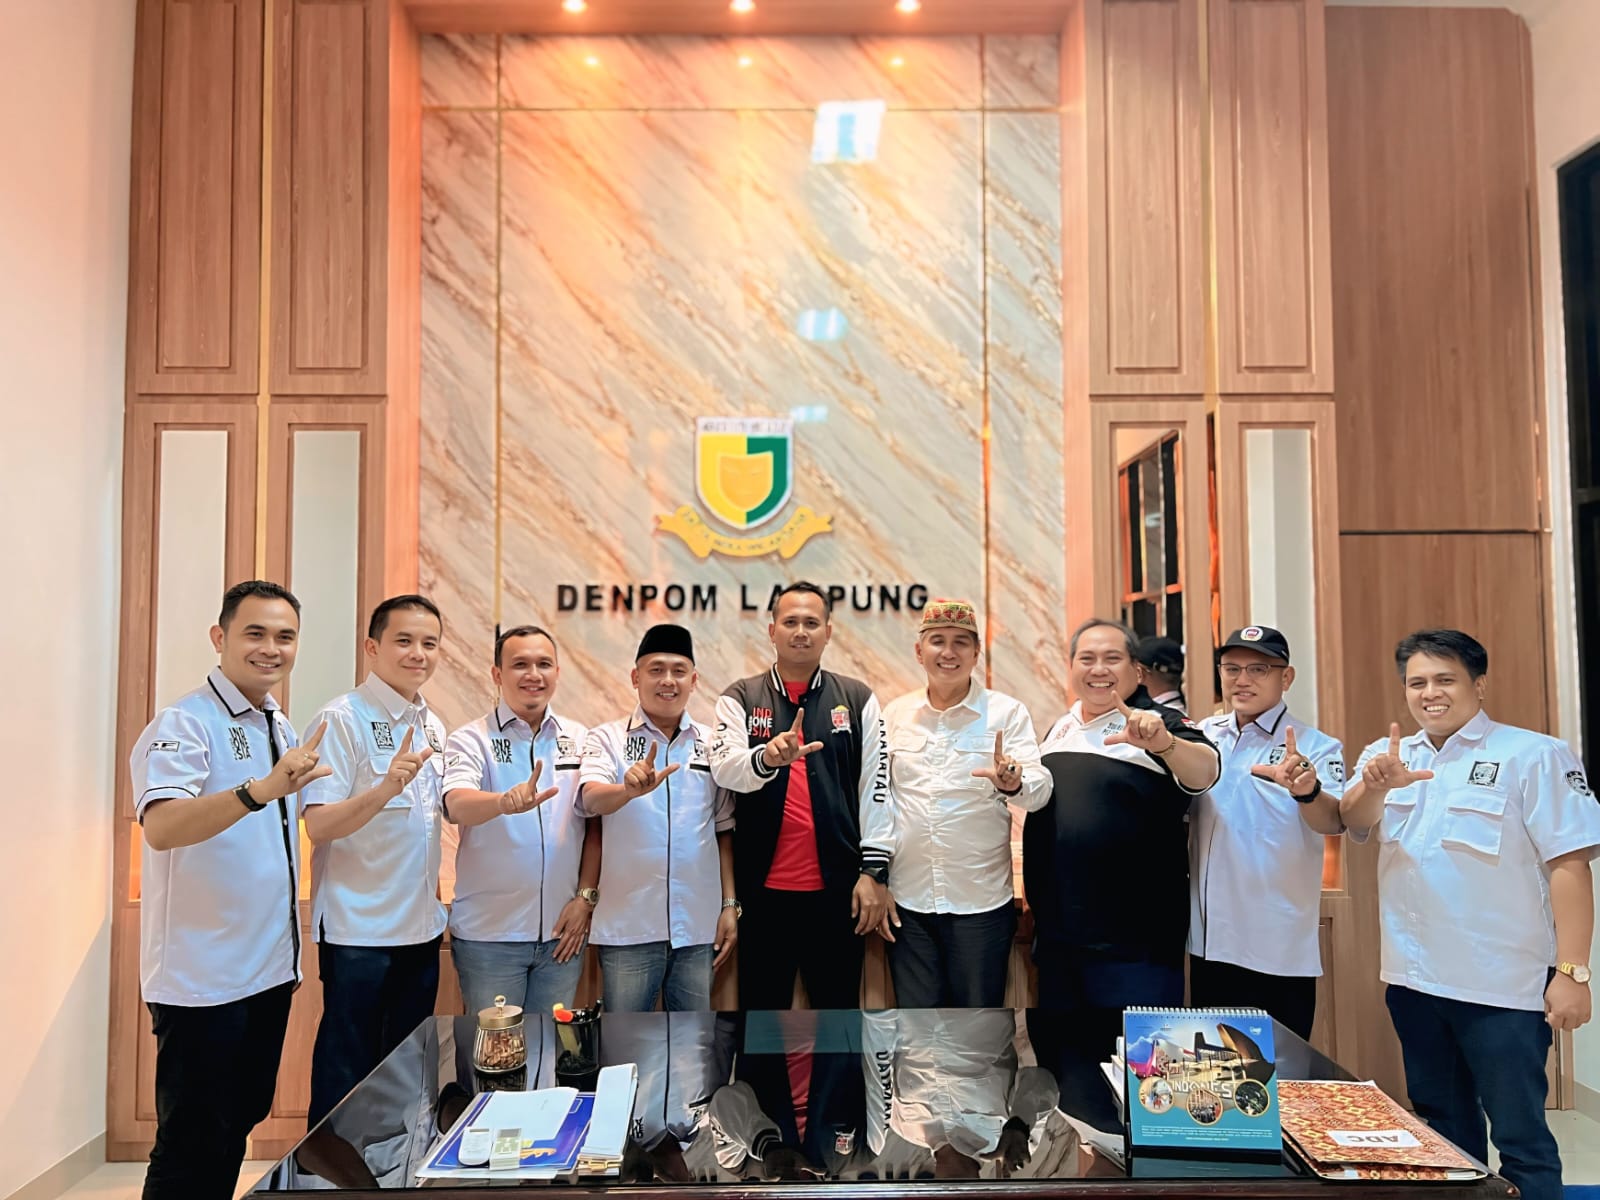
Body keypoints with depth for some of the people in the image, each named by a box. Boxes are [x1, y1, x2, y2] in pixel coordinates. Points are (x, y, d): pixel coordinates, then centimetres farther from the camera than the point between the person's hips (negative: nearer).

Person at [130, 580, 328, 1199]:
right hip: (202, 979, -7)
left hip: (269, 970, 7)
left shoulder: (283, 728, 9)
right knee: (192, 1150, 5)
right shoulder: (184, 725, -14)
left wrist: (290, 951, 15)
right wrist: (261, 790, -46)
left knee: (239, 1125, 19)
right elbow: (162, 827, -31)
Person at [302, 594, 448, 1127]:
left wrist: (435, 901, 14)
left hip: (421, 927, 7)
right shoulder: (342, 719, -12)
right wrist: (386, 788, -33)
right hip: (358, 929, -7)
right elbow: (319, 825, -18)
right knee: (346, 1077, 5)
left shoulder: (433, 726, 10)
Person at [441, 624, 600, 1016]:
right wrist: (505, 802, -43)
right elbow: (456, 805, -23)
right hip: (488, 935, -3)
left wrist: (586, 896, -2)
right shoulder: (470, 740, -5)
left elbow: (594, 824, 7)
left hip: (561, 931, 3)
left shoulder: (579, 740, 4)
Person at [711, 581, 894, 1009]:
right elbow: (724, 769, -13)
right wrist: (766, 757, -34)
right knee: (761, 1007, 11)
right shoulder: (740, 699, 3)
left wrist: (874, 870, -4)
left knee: (840, 1007, 12)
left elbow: (876, 786, 2)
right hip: (764, 886, 0)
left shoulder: (858, 699, 5)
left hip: (837, 886, 0)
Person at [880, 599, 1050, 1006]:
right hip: (907, 899, 2)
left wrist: (1013, 783, -34)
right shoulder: (895, 713, 4)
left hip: (981, 901, -2)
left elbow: (1039, 790, -13)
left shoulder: (1007, 713, -5)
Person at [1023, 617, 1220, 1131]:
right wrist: (1035, 896, 21)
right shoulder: (1059, 730, 12)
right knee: (1072, 1056, 18)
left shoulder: (1159, 727, -7)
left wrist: (1162, 742, -48)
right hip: (1059, 936, 6)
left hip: (1135, 942, -6)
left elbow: (1203, 773, -28)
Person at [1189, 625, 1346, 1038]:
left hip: (1279, 955, -4)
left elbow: (1333, 821, -23)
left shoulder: (1316, 747, -8)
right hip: (1207, 946, 4)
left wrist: (1306, 790, -45)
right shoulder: (1203, 736, 4)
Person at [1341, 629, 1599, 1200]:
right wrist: (1376, 785, -30)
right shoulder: (1387, 755, 6)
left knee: (1520, 1137, 4)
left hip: (1504, 984, -5)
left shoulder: (1533, 756, -8)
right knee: (1441, 1128, 19)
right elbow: (1353, 822, -8)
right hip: (1413, 978, 5)